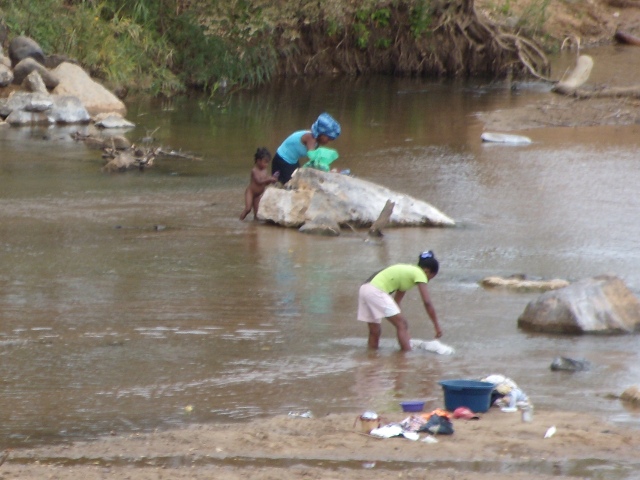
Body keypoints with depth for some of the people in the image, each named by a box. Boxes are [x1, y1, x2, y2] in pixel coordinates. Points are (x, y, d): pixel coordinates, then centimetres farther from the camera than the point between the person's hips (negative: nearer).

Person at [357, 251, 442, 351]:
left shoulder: (407, 270, 26)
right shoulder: (419, 274, 1)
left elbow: (396, 300, 30)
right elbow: (427, 303, -4)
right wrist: (437, 325, 1)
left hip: (365, 289, 9)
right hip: (376, 291, -9)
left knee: (375, 330, 17)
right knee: (402, 324, -5)